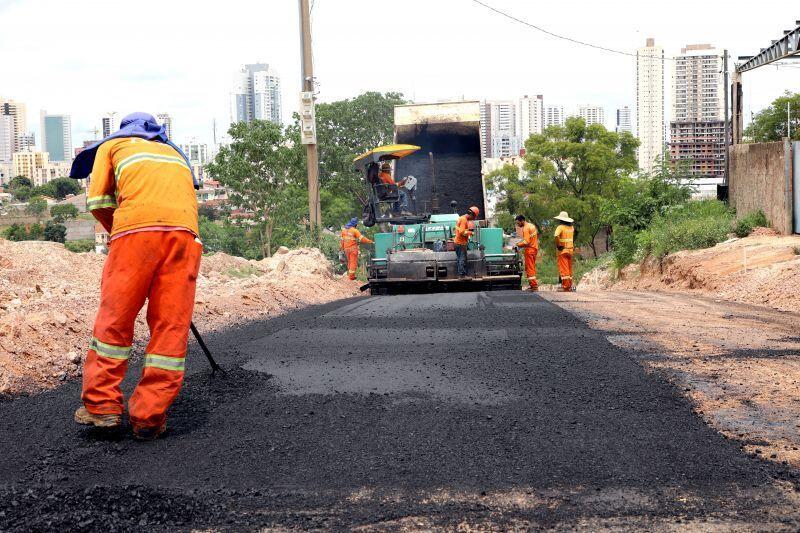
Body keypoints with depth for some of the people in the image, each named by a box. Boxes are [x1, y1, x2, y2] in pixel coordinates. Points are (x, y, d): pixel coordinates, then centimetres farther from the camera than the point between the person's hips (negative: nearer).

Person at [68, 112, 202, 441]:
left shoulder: (112, 146, 28)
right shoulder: (174, 152, 38)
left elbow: (97, 202, 17)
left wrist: (117, 232, 32)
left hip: (136, 228, -2)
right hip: (184, 230, 3)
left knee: (114, 318, 6)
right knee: (171, 326, 2)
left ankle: (102, 405, 5)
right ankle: (148, 418, 1)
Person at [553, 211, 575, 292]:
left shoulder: (560, 227, -11)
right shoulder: (571, 227, 10)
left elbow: (557, 236, -28)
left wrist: (558, 245, -17)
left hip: (562, 250, -6)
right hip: (570, 250, 6)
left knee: (563, 269, -7)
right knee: (569, 269, 12)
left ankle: (565, 287, -11)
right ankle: (569, 286, 16)